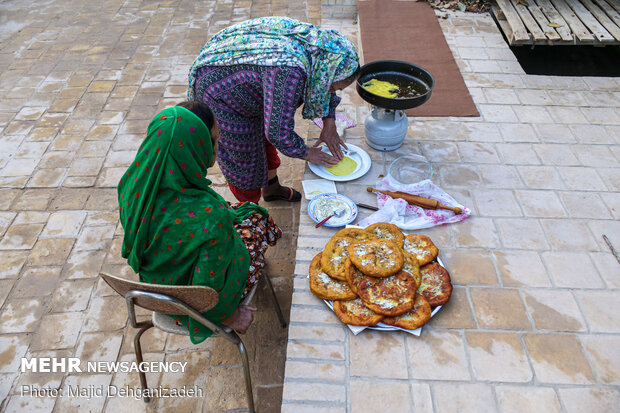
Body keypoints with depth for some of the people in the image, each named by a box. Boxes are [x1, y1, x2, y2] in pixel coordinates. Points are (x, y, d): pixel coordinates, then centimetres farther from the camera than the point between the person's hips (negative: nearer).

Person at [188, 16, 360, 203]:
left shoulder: (316, 39, -11)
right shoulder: (290, 73, -38)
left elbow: (323, 83, 9)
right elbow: (278, 132, -30)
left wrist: (329, 122, 3)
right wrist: (306, 153, -13)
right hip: (217, 87, -9)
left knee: (262, 135, 23)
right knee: (244, 157, 5)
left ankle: (272, 188, 46)